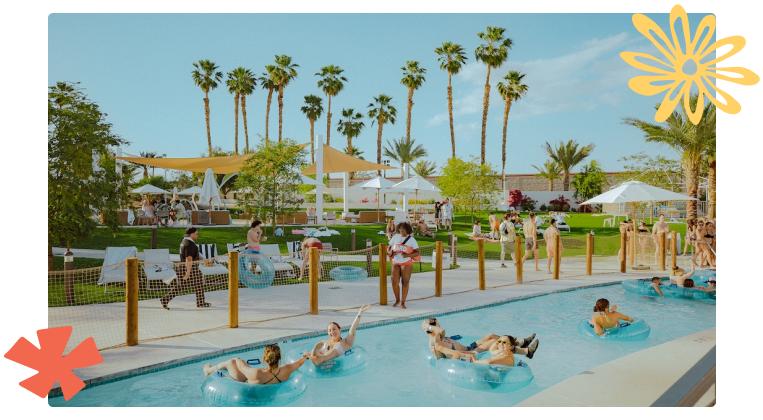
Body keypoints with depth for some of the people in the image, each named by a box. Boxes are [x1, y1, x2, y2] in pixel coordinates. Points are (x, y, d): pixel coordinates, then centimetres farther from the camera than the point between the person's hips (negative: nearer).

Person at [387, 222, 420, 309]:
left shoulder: (411, 239, -5)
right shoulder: (395, 237, 3)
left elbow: (418, 253, -7)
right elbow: (389, 247, 11)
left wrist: (407, 255, -22)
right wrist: (389, 252, -13)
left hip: (406, 263, -2)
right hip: (395, 262, 2)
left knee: (405, 282, -1)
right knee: (394, 282, -3)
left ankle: (403, 303, 11)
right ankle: (397, 300, 20)